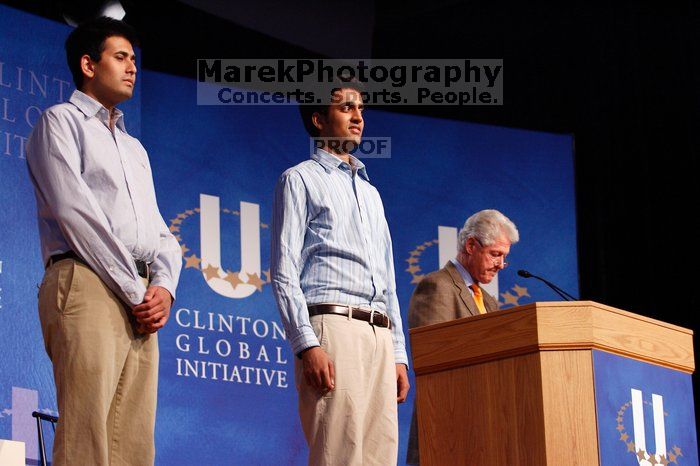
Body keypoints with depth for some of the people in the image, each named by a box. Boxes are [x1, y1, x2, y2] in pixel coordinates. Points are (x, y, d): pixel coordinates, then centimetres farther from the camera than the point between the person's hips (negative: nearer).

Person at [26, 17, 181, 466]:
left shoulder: (135, 148, 31)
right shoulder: (61, 121, 7)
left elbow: (161, 233, 22)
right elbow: (75, 213, -7)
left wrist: (163, 287, -1)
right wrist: (136, 292, -10)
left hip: (141, 304, 7)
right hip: (87, 286, -7)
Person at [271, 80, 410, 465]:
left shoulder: (370, 193, 28)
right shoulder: (300, 180, 8)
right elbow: (284, 272, -3)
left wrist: (398, 355, 15)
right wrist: (306, 344, -16)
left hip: (380, 333, 7)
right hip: (331, 328, -7)